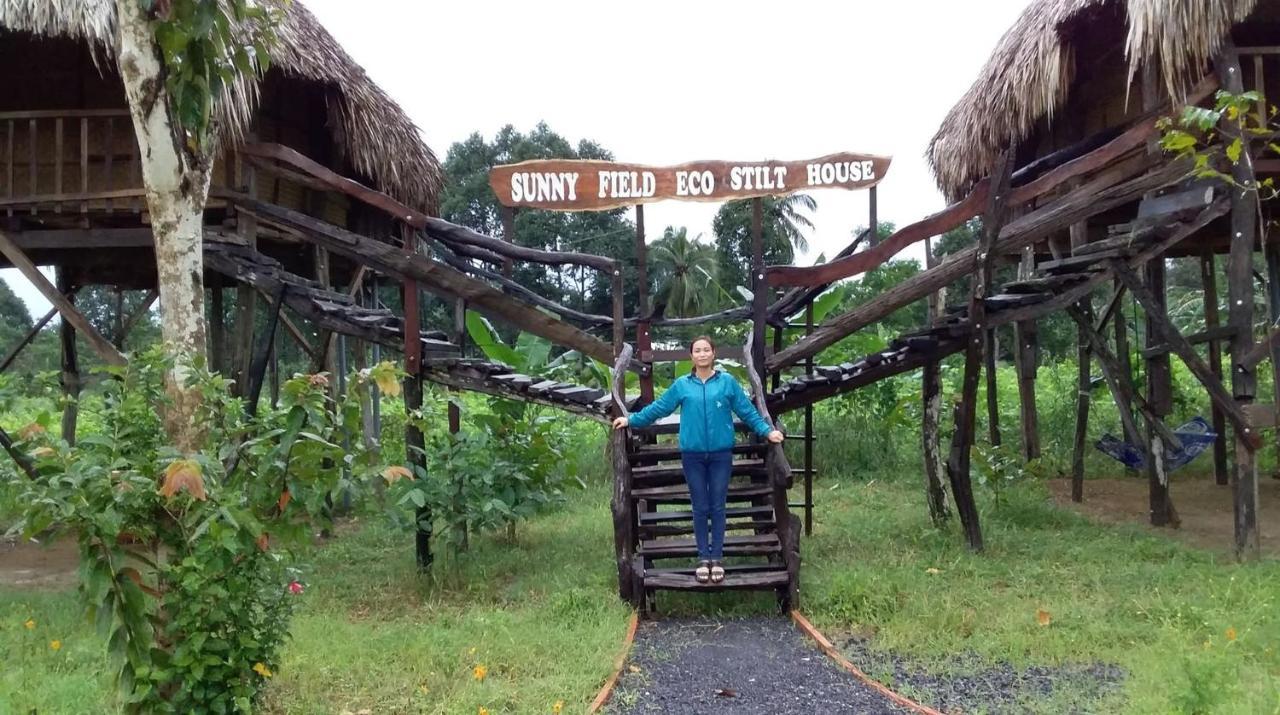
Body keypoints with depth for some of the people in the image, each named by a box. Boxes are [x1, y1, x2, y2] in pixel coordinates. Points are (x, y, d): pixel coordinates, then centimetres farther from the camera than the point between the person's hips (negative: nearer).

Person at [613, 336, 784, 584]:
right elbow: (657, 408, 10)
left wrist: (767, 431, 0)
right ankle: (703, 559, 14)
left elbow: (748, 411, 6)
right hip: (693, 454, 1)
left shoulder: (728, 382, 1)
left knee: (718, 507, 5)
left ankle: (717, 558, 13)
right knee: (700, 508, 6)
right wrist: (631, 420, 10)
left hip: (721, 454, -1)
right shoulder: (681, 385, 3)